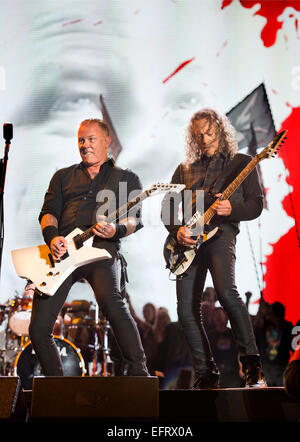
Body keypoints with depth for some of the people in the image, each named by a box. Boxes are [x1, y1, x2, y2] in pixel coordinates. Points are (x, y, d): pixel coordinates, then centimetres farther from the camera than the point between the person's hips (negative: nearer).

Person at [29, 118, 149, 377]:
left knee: (111, 302, -34)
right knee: (39, 327, -4)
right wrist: (52, 237, -7)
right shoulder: (63, 177, 27)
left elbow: (135, 219, 6)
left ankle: (139, 373, -27)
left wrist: (116, 230, -18)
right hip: (61, 251, 4)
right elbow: (48, 212, 16)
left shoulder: (127, 178, 19)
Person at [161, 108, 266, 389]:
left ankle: (251, 362, -20)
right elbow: (167, 207, 18)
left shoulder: (241, 163, 12)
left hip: (221, 232, -4)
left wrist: (231, 210, -15)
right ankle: (206, 373, 7)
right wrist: (177, 230, -2)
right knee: (186, 311, -3)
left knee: (226, 291, -30)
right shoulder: (185, 170, 21)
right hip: (188, 240, 5)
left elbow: (256, 205, 5)